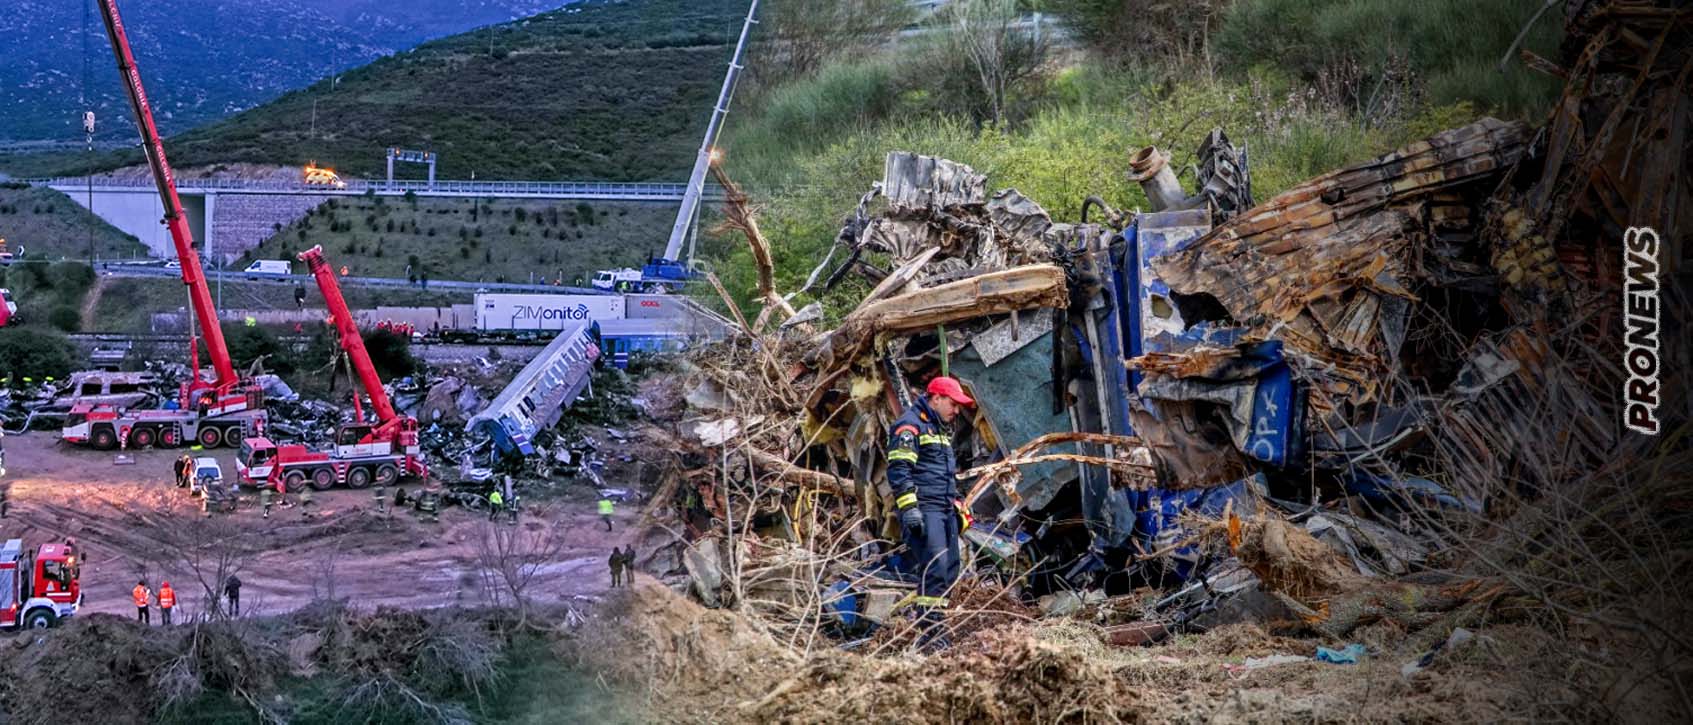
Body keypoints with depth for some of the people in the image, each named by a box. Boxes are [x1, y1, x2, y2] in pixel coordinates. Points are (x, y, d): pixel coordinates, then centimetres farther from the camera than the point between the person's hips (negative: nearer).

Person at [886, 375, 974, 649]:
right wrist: (908, 508, -22)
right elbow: (898, 470, -16)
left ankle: (936, 627, 10)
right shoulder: (910, 425, -7)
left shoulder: (941, 429, 24)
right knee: (935, 570, -17)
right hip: (923, 510, -10)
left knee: (949, 571, 6)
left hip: (944, 511, 10)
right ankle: (930, 635, -17)